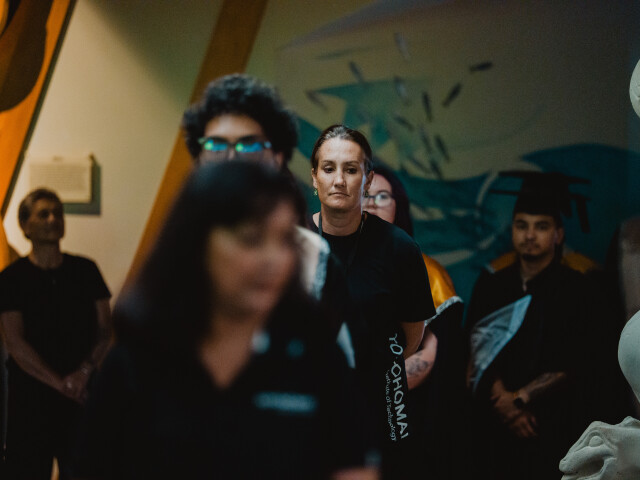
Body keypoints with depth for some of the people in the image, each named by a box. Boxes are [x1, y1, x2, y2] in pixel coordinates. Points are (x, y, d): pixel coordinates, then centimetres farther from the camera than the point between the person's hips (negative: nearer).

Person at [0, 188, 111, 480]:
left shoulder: (86, 270, 8)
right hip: (31, 394, -2)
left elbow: (105, 330, 7)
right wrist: (62, 384, -12)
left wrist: (84, 371, -10)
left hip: (83, 393, 2)